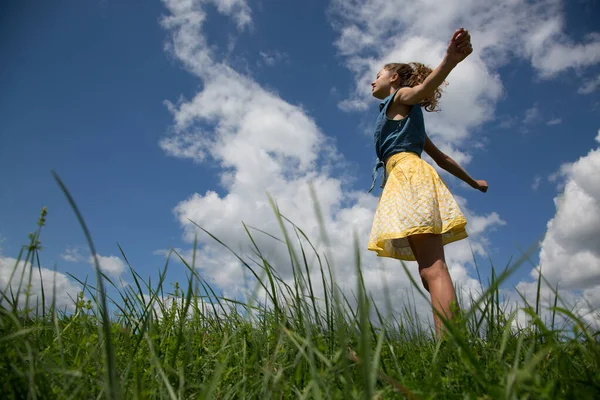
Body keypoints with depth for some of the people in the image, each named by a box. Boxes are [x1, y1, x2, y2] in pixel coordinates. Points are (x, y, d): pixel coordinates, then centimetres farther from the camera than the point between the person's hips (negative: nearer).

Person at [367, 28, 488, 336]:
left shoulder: (401, 97, 12)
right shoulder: (406, 117, 35)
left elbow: (426, 85, -14)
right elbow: (441, 157, 35)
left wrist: (450, 60, -36)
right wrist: (472, 182, 44)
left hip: (408, 173, -9)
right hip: (405, 180, 9)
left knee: (432, 268, -23)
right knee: (430, 270, 2)